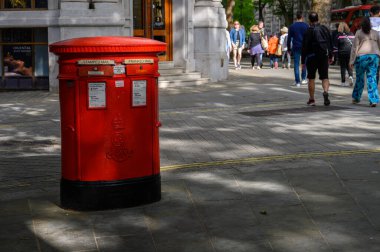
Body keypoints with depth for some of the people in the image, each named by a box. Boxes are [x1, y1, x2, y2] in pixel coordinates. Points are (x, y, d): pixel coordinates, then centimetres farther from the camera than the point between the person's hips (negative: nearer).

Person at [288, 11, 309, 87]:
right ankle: (304, 79, 15)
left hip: (295, 47, 0)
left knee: (296, 64, 2)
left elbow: (289, 38, 3)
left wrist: (289, 48, 9)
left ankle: (297, 82, -1)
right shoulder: (306, 26, -1)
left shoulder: (292, 26, 2)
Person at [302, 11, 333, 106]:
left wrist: (303, 60, -5)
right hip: (324, 56, 4)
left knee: (311, 78, 7)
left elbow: (305, 46, -11)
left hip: (312, 57, -4)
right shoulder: (325, 29, 7)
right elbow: (330, 44, 15)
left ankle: (311, 99, 11)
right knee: (324, 77, 7)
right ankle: (326, 92, -21)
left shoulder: (309, 31, -10)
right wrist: (330, 56, 23)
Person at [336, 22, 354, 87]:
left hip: (342, 53, -3)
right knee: (349, 66, 14)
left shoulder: (338, 35, -4)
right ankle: (351, 76, -13)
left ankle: (343, 82, 4)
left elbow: (336, 45, -7)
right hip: (350, 52, 3)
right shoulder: (352, 34, 7)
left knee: (343, 67, 4)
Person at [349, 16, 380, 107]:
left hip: (362, 56, -2)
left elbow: (355, 47, -3)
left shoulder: (359, 33, 0)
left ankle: (356, 98, 22)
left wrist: (352, 61, -1)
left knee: (359, 78, 11)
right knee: (372, 78, 1)